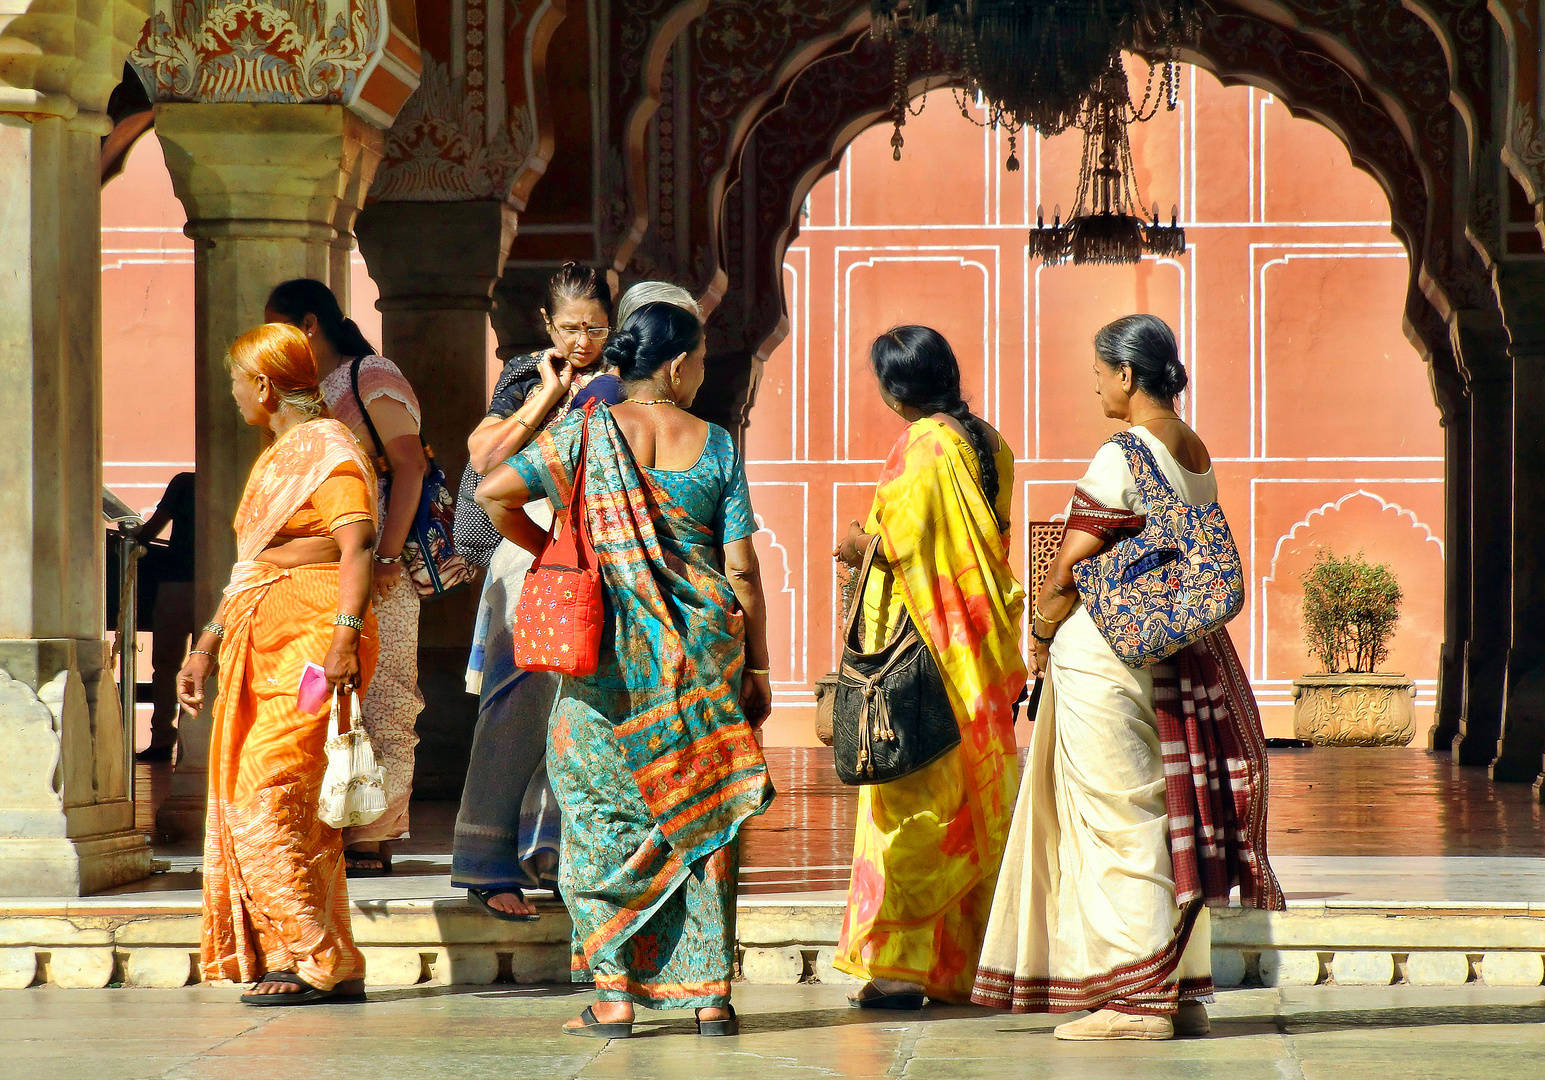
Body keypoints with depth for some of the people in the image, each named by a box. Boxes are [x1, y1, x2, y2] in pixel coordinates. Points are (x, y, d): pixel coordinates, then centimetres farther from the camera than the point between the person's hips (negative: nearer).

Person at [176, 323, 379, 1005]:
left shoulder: (327, 448, -6)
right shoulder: (275, 458, 24)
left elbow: (357, 546, -18)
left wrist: (345, 636, -28)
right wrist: (206, 648, 26)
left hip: (312, 640, -9)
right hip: (263, 642, 9)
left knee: (267, 800, -15)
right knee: (296, 810, 4)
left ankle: (318, 961, -13)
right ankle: (335, 968, 4)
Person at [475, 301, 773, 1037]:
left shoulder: (588, 432, -1)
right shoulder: (715, 445, 0)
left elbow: (495, 492, -9)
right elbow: (742, 570, 0)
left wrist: (550, 550, 8)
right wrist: (757, 668, 8)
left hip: (612, 655, -1)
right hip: (704, 655, 1)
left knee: (603, 812, 6)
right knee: (704, 814, 9)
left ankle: (614, 995, 3)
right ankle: (711, 995, 9)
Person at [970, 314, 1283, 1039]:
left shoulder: (1122, 458, -16)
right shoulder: (1197, 453, 10)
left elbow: (1068, 572, -15)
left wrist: (1041, 635, 2)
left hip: (1104, 654, -8)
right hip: (1179, 651, 8)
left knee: (1119, 823, -3)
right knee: (1168, 816, 12)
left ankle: (1140, 1000, -2)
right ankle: (1183, 994, 16)